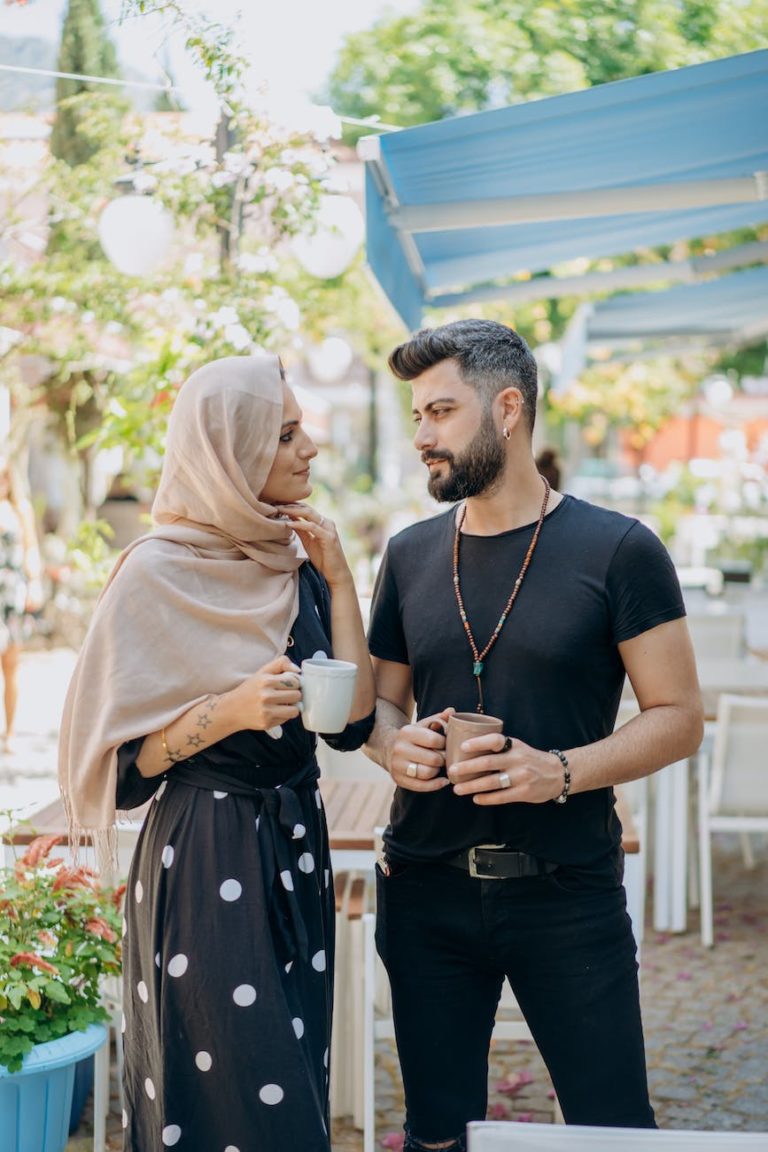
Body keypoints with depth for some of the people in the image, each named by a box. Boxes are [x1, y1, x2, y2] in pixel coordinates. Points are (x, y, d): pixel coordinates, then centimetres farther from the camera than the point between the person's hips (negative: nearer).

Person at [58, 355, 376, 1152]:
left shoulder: (298, 564, 6)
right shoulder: (159, 572, -11)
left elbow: (353, 721, -1)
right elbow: (121, 762, -10)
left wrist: (338, 580, -4)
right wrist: (229, 711, -23)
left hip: (295, 847, 6)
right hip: (205, 859, -6)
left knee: (298, 1082, 13)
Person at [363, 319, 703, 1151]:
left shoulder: (616, 551, -6)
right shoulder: (411, 554, 7)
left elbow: (677, 717, -6)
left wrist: (560, 771, -21)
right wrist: (395, 747, -8)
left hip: (567, 889, -3)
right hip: (427, 889, 4)